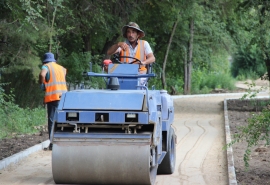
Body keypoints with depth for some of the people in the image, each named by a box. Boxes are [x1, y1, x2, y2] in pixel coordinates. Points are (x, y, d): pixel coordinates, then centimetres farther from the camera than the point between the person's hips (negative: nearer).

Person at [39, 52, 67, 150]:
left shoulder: (46, 66, 0)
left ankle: (53, 143, -11)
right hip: (64, 96, 6)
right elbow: (65, 70, 44)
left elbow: (42, 74, -21)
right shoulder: (60, 67, 20)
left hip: (53, 97, -6)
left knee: (52, 120, -5)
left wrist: (42, 84, -6)